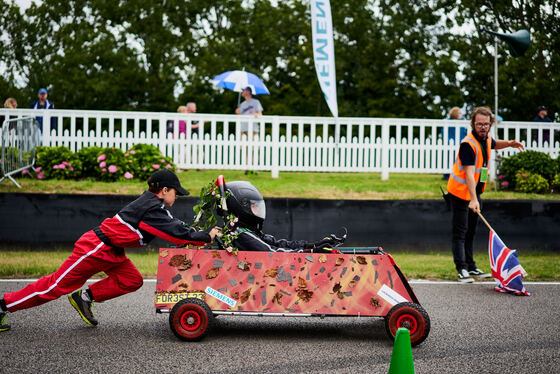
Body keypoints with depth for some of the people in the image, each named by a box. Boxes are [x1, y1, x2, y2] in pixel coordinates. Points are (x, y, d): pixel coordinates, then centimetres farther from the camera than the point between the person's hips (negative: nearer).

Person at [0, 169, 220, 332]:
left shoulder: (150, 202, 7)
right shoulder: (152, 209, -22)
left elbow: (174, 226, 14)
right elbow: (176, 233, -22)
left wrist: (196, 235, 5)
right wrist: (207, 237, -13)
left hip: (110, 251, 10)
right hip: (96, 249, -10)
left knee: (132, 280, 1)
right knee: (57, 286, -2)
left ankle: (86, 297, 11)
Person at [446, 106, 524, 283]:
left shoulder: (486, 139, 1)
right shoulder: (468, 144, -24)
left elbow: (494, 144, 29)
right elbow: (469, 173, -32)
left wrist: (509, 143, 8)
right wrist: (473, 199, -40)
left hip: (475, 191, 9)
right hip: (461, 191, -9)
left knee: (471, 231, 16)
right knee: (460, 232, -7)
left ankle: (470, 266, 24)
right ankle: (462, 269, -7)